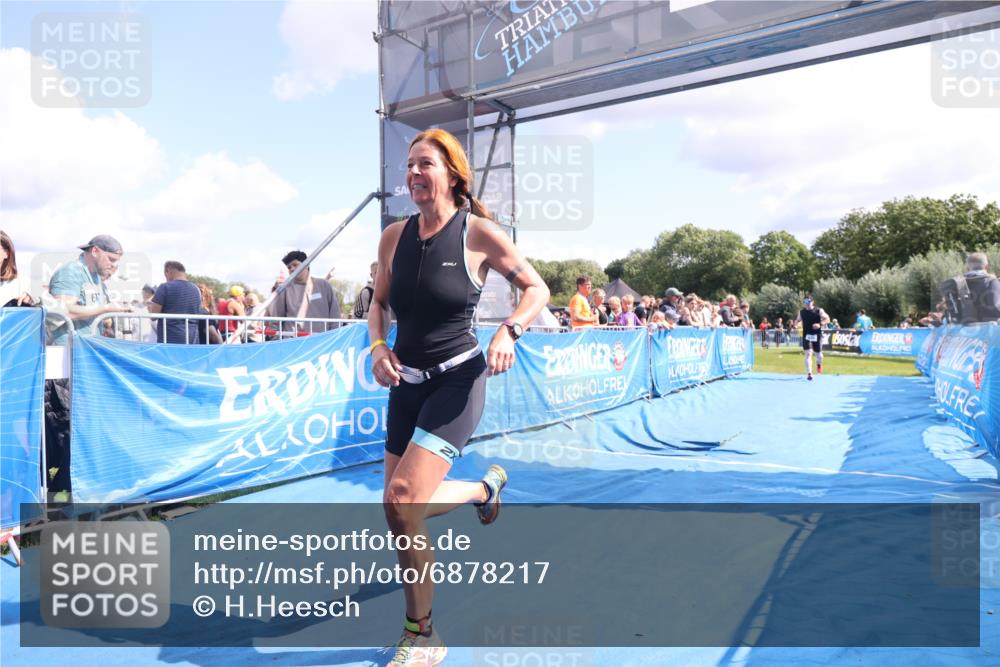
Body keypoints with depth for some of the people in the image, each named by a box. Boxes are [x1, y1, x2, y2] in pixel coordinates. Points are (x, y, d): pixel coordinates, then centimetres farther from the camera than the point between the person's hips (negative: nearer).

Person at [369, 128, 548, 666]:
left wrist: (509, 330, -17)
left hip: (457, 379, -5)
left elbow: (536, 288, 0)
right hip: (406, 383, 6)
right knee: (400, 512, 10)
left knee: (402, 499, -20)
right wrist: (379, 346, -3)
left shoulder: (479, 233, -9)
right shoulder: (394, 237, 3)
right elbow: (379, 303, 15)